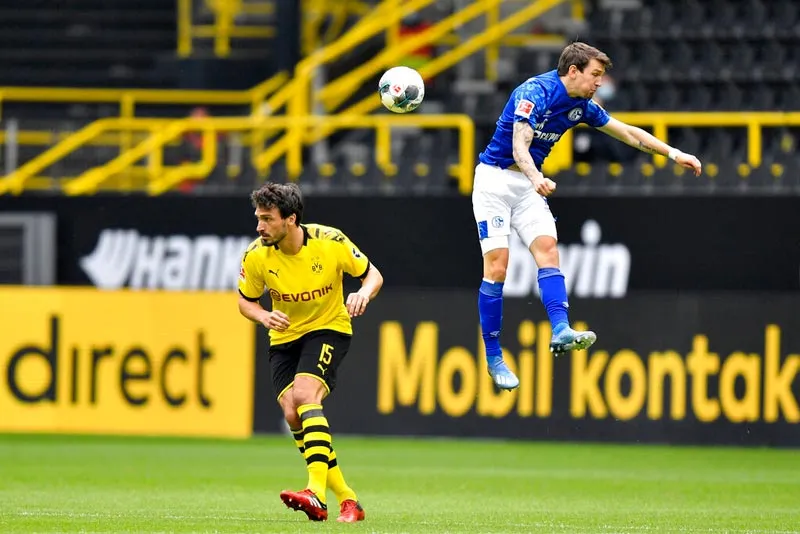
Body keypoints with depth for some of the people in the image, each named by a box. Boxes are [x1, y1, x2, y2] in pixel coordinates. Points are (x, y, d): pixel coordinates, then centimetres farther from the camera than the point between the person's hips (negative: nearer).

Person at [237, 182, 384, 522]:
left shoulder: (330, 242, -18)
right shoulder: (256, 256, -12)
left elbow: (372, 274, -5)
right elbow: (245, 302, 4)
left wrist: (364, 293, -28)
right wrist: (264, 317, -18)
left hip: (329, 328, -4)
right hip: (284, 337, 4)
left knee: (304, 395, -28)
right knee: (293, 415, -10)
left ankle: (317, 495, -36)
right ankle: (347, 500, 2)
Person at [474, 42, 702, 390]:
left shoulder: (582, 106, 3)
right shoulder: (535, 93, -21)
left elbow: (628, 133, 14)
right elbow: (520, 147, -31)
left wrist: (674, 154, 11)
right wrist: (536, 178, -49)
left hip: (529, 184, 7)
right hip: (495, 178, -7)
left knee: (547, 251, -14)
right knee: (497, 266, -11)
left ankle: (560, 332, -28)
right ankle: (493, 357, -7)